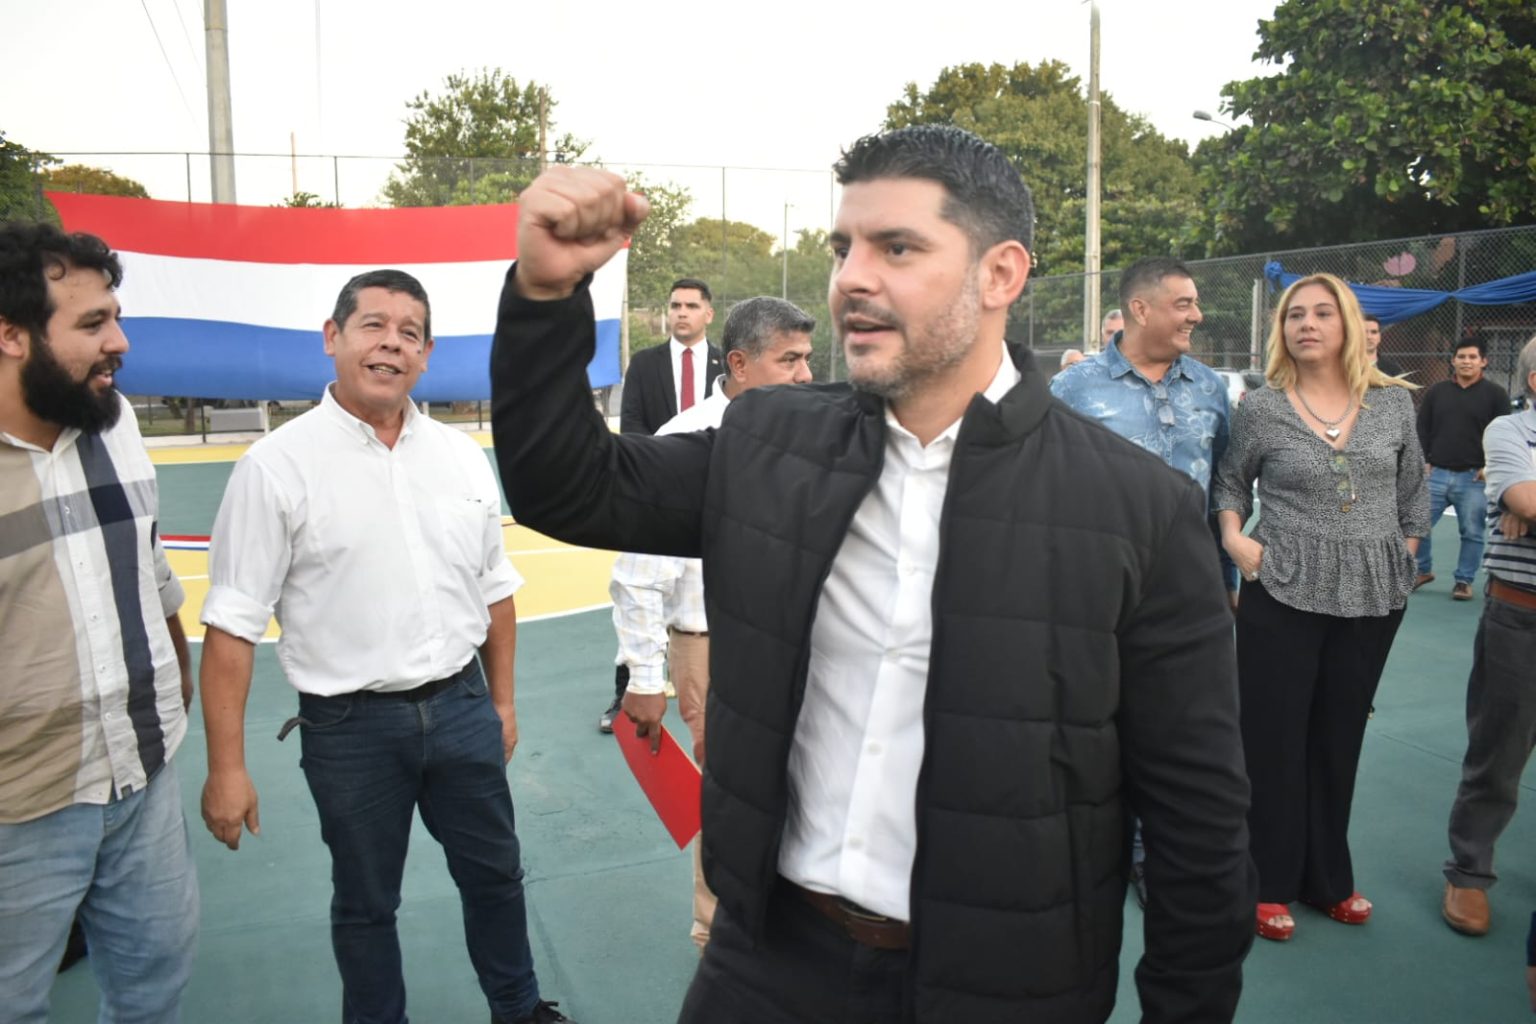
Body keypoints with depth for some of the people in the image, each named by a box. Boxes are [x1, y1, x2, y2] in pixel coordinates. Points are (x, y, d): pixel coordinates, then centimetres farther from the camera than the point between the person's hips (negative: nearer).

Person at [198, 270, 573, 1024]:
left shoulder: (462, 455, 2)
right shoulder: (277, 466, -11)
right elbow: (233, 625, -11)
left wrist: (501, 700, 12)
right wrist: (227, 767, -12)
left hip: (461, 708, 4)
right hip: (351, 727, -4)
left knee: (495, 874, 20)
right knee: (365, 902, 16)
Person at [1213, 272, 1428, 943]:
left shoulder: (1394, 402, 3)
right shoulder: (1260, 408, -4)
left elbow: (1412, 489, 13)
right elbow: (1229, 481, 9)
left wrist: (1406, 554, 7)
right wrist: (1234, 539, -6)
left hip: (1373, 595, 3)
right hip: (1283, 592, -2)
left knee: (1338, 738, 14)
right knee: (1273, 738, 3)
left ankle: (1327, 876, 30)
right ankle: (1270, 883, 18)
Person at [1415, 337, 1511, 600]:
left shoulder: (1495, 394, 2)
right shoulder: (1436, 391, 10)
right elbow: (1422, 428, 11)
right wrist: (1423, 460, 1)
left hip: (1474, 478, -2)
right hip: (1435, 473, 2)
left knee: (1472, 532, 2)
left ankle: (1464, 581, 15)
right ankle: (1423, 570, 19)